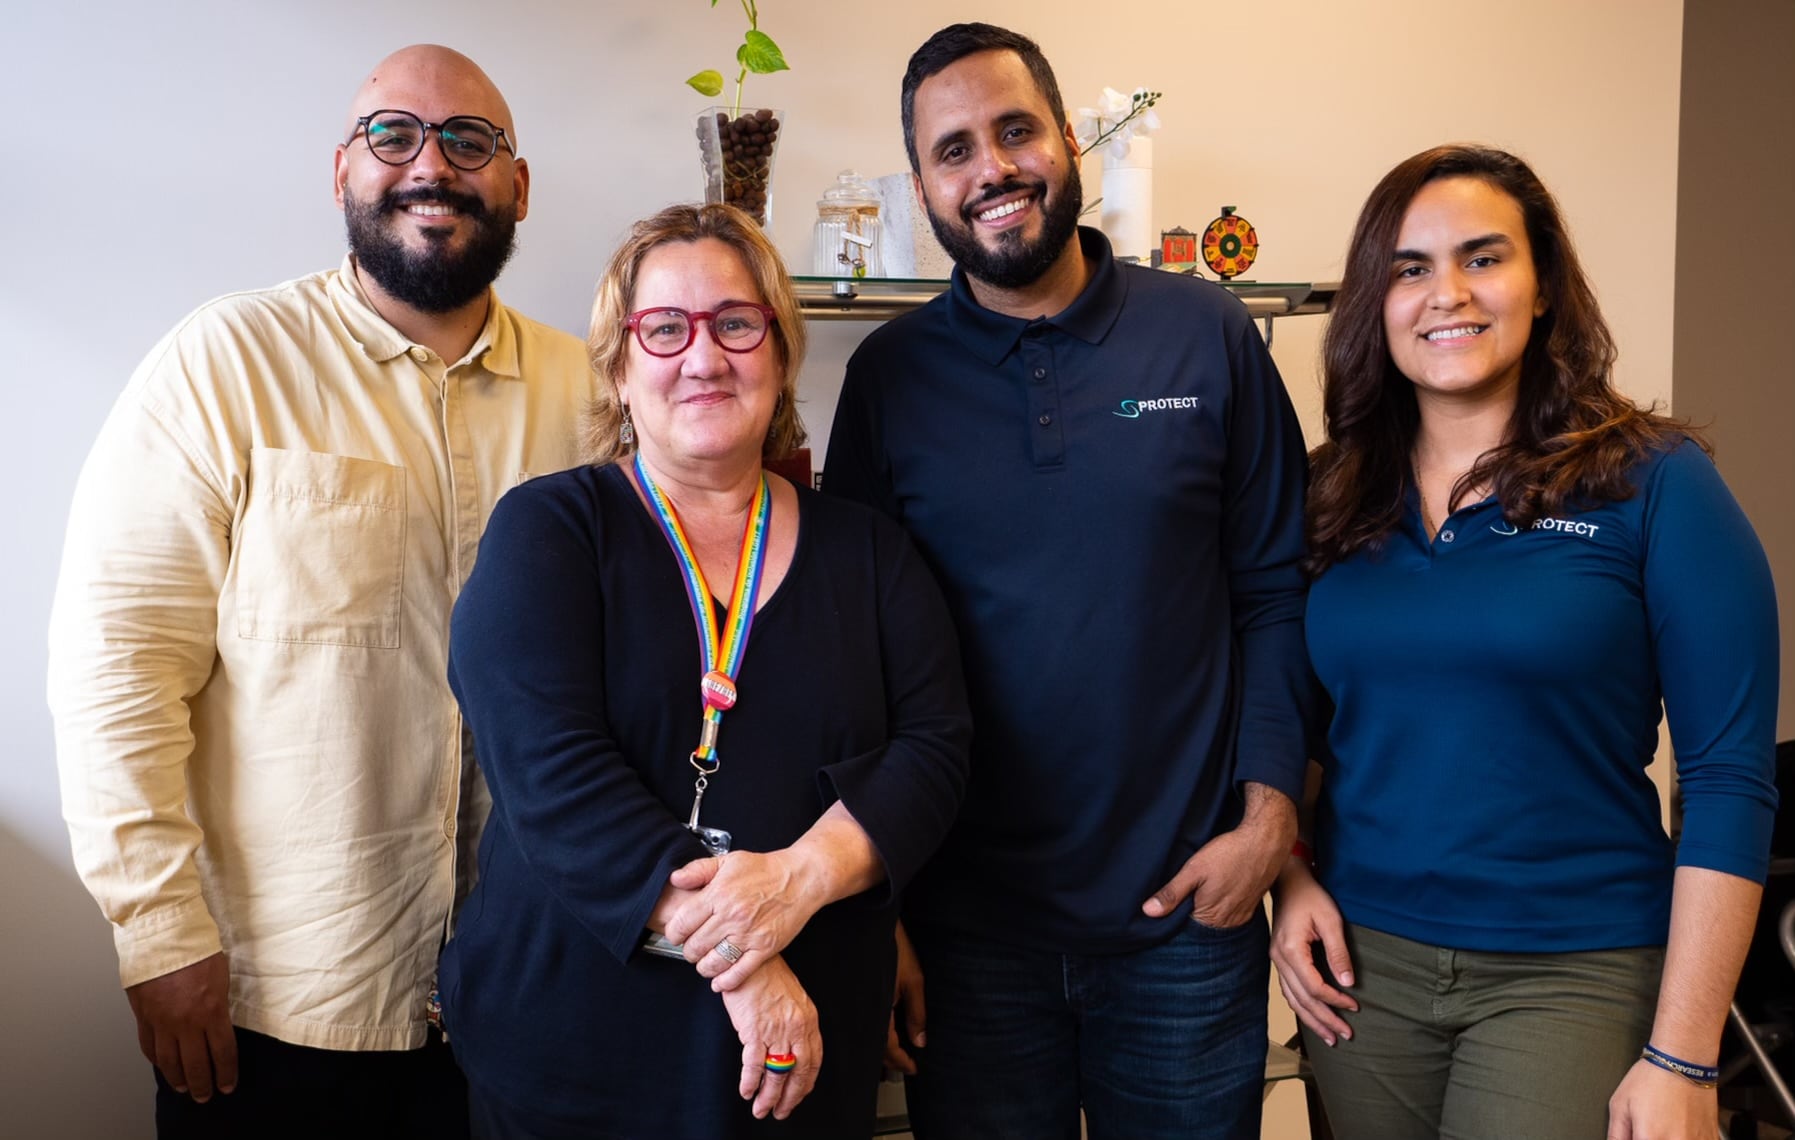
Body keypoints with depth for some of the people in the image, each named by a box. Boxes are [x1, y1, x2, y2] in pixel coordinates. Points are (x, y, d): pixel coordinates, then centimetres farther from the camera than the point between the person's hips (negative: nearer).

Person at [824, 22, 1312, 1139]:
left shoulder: (1209, 335, -2)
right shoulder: (889, 374, -2)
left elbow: (1275, 592, 2)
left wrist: (1269, 813, -6)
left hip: (1189, 915, 0)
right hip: (970, 925, 0)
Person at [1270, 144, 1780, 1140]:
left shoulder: (1654, 485, -8)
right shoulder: (1334, 495, 3)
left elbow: (1729, 778, -10)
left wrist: (1680, 1058, -12)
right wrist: (1290, 879, -4)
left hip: (1571, 972, -3)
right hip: (1363, 955, 4)